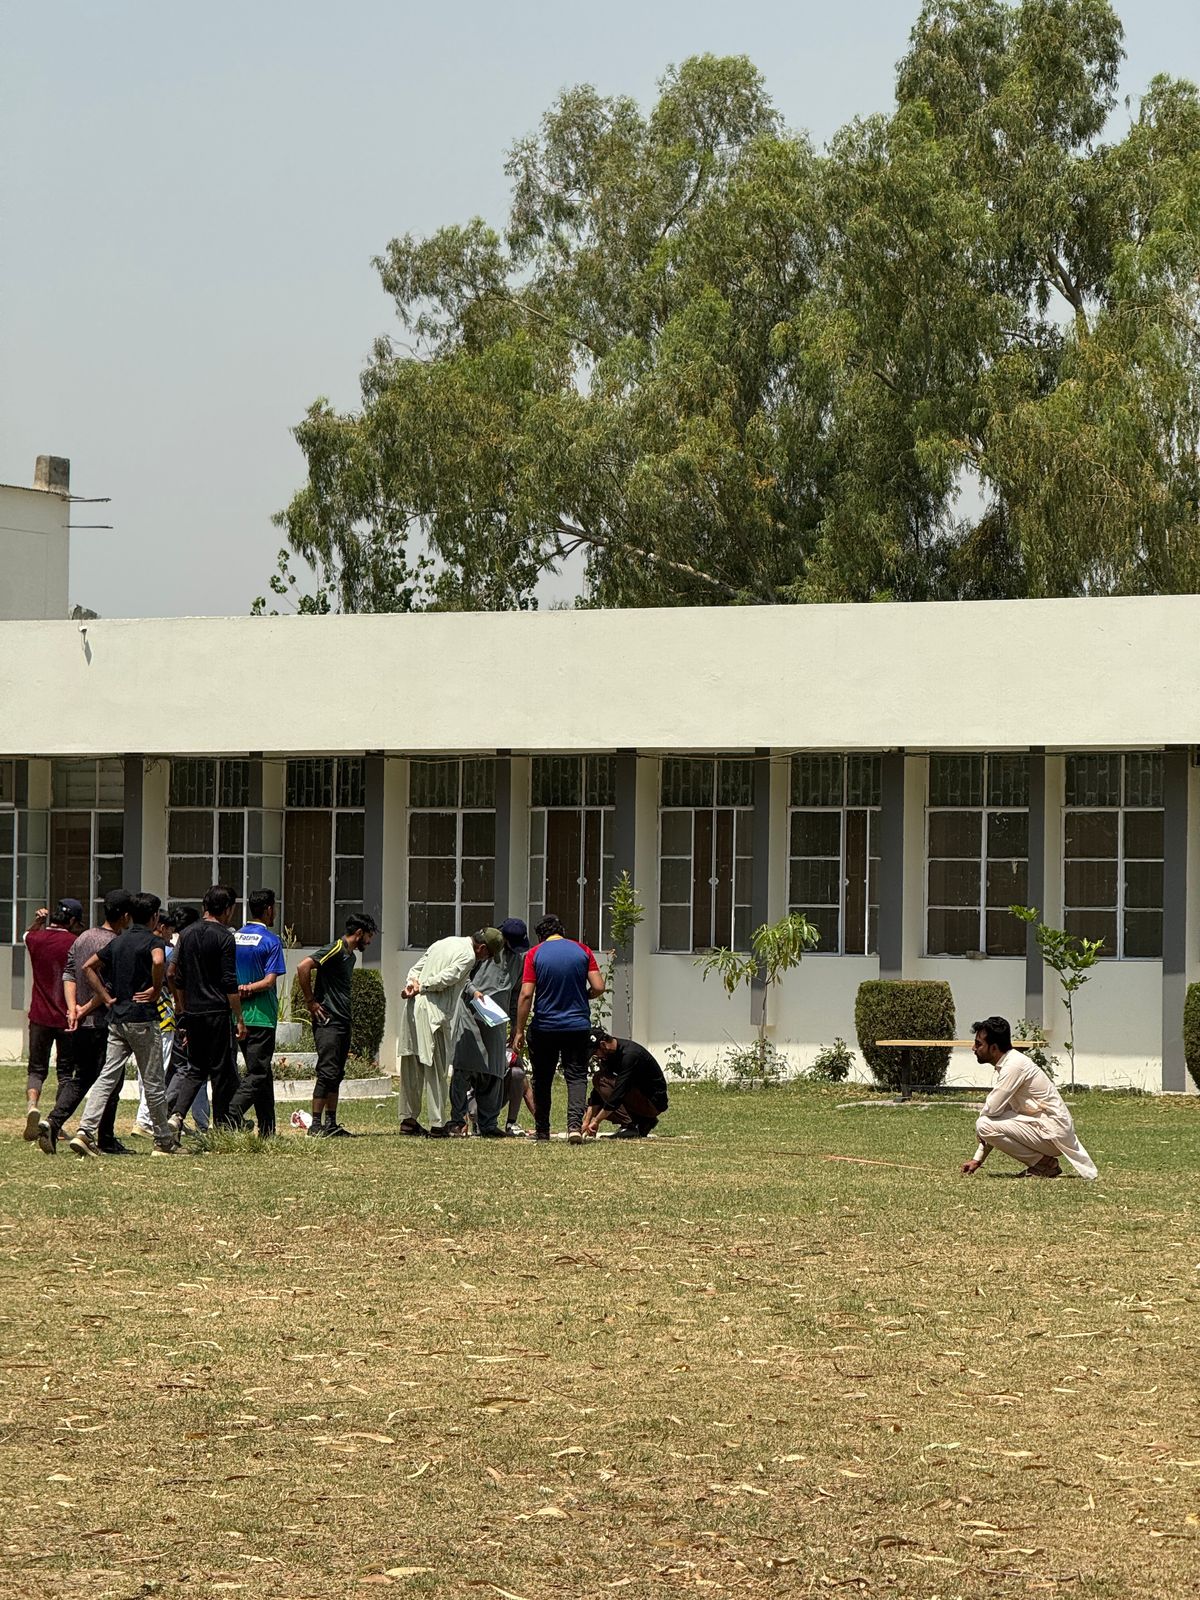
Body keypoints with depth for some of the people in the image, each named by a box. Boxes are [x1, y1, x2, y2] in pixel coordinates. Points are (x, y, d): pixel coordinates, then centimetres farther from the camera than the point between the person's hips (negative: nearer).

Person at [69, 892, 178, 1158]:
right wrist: (156, 990, -16)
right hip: (143, 1018, -6)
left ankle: (85, 1131, -13)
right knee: (153, 1081, 3)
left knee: (108, 1076, 3)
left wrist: (107, 997, 13)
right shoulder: (152, 941, -8)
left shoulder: (117, 941, 14)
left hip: (116, 1018, 6)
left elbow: (88, 966, 17)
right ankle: (164, 1141, 12)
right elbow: (158, 961, -30)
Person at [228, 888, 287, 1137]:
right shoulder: (271, 941, -9)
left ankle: (267, 1130, 19)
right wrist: (249, 989, -8)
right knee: (256, 1074, -5)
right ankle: (230, 1120, -24)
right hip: (261, 1016, -7)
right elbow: (270, 980, -15)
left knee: (260, 1071, 15)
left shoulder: (234, 937, 10)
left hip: (238, 1014, 7)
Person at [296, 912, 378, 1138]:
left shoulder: (351, 955, 18)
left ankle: (331, 1124, 14)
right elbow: (303, 967, -23)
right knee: (327, 1072, -11)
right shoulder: (335, 950, -13)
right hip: (328, 1021, -10)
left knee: (336, 1074, 10)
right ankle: (315, 1125, -11)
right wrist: (310, 1002, -17)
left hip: (343, 1022, 10)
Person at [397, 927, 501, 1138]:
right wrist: (420, 988, -5)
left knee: (412, 1067, 13)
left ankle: (408, 1119, 18)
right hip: (433, 1013, -8)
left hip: (412, 1008, 8)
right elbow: (446, 978, -17)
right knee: (436, 1069, -2)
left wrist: (412, 984, 1)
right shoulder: (468, 955, -7)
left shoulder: (444, 943, 22)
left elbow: (415, 968, 18)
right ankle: (438, 1124, -1)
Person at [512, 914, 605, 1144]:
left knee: (542, 1080, 13)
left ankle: (542, 1129, 20)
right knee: (576, 1077, 1)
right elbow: (598, 988, -5)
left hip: (544, 1028, 0)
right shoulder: (583, 951, 0)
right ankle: (575, 1123, -19)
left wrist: (520, 1031, -6)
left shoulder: (534, 954, -4)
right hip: (578, 1026, 0)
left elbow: (526, 995, -10)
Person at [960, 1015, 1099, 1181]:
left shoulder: (1014, 1065, -18)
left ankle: (1043, 1163, -7)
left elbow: (992, 1109, -23)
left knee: (984, 1125, -18)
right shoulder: (1007, 1063, 13)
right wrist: (977, 1159, 15)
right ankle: (1044, 1161, 13)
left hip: (1053, 1133, -10)